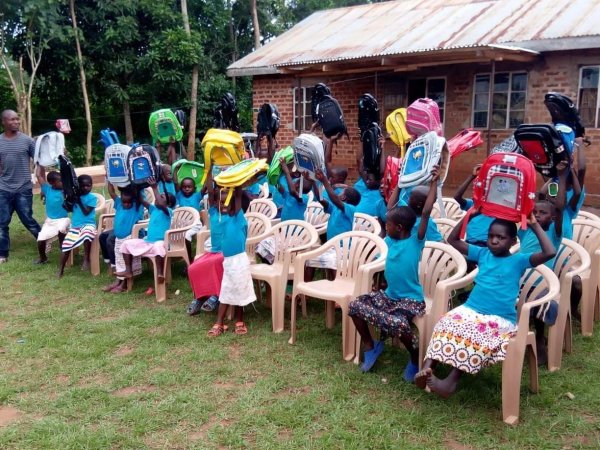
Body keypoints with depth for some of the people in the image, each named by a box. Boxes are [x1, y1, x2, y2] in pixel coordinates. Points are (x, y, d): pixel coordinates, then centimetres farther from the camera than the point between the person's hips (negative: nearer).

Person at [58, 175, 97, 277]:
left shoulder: (92, 197, -4)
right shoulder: (75, 194, 8)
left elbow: (86, 212, -12)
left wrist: (79, 201, -14)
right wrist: (69, 199, -6)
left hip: (88, 224, -4)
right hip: (75, 225, 5)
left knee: (86, 234, -39)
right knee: (66, 245, -7)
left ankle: (86, 259, -21)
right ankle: (61, 269, 8)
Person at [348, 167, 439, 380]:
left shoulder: (416, 241, -12)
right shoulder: (391, 241, 5)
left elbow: (426, 212, -21)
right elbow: (393, 213, 17)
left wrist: (434, 182, -20)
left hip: (411, 300, -7)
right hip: (388, 295, 7)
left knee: (397, 323, -35)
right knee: (355, 306, -7)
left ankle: (416, 358, -4)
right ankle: (370, 346, 13)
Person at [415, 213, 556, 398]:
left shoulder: (518, 260, 5)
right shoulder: (482, 253, 16)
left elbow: (550, 253, -10)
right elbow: (452, 240, 17)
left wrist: (535, 225, -7)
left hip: (500, 319, -3)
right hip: (470, 309, 4)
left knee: (477, 332, -36)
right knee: (447, 322, -28)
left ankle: (451, 381, -37)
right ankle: (427, 368, -38)